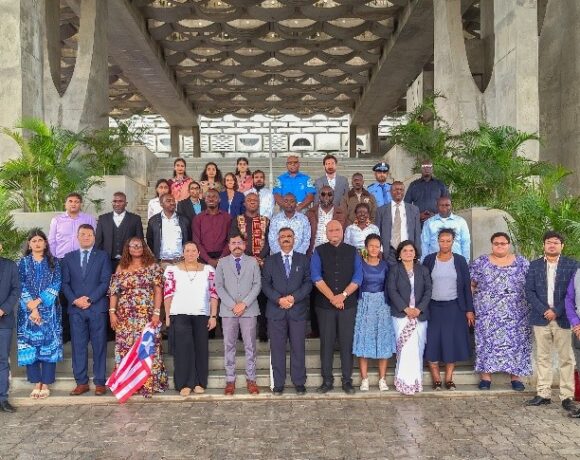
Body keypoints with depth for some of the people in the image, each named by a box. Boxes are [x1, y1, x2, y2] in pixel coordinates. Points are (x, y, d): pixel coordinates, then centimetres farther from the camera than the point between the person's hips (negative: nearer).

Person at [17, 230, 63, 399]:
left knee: (49, 345, -2)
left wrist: (38, 302, -13)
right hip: (28, 311, 1)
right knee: (30, 346, 0)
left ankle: (46, 384, 5)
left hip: (49, 311, 0)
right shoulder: (23, 263, 7)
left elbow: (55, 285, -3)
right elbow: (22, 286, -1)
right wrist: (32, 308, -12)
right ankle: (36, 384, 9)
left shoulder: (54, 262, 7)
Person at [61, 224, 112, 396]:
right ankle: (81, 382, 10)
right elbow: (65, 283, 8)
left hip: (97, 308, -2)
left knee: (99, 346, 1)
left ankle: (100, 382, 7)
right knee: (78, 346, 3)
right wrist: (74, 300, -9)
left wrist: (89, 299, -11)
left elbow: (105, 282, -2)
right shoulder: (69, 258, 14)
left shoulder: (103, 256, 6)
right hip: (75, 308, 2)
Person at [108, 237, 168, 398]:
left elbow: (158, 290, -2)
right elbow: (113, 291, 9)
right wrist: (112, 312, -1)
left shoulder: (152, 266, 4)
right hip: (125, 317, 3)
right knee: (125, 349, 2)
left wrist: (157, 312, -10)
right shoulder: (121, 268, 12)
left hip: (147, 316, -3)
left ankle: (149, 383, 2)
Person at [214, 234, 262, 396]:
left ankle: (251, 380, 9)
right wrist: (232, 305, -10)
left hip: (249, 310, 0)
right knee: (229, 346, 3)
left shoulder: (252, 262, 7)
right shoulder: (222, 262, 8)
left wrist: (244, 303, -10)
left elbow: (257, 284, 0)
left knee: (250, 346, 2)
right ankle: (230, 380, 9)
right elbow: (219, 286, 1)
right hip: (228, 310, 1)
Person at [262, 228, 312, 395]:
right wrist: (279, 299, -12)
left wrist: (294, 297, -12)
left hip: (298, 310, 0)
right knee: (277, 348, 2)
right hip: (276, 310, 0)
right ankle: (278, 383, 10)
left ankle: (299, 382, 12)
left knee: (298, 348, 2)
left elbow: (308, 282, 1)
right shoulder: (270, 261, 10)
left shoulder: (303, 260, 9)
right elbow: (265, 284, 3)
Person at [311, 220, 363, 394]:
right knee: (326, 343, 3)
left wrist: (343, 295, -13)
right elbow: (316, 277, -6)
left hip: (348, 304, 1)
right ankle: (327, 380, 12)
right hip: (325, 305, -1)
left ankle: (347, 380, 12)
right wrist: (332, 297, -15)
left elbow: (358, 277, 0)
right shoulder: (319, 252, 4)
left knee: (347, 342, 3)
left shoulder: (352, 251, 8)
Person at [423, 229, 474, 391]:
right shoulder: (429, 260, 1)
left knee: (452, 342, 3)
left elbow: (466, 286, 2)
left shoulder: (460, 260, 1)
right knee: (433, 343, 0)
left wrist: (469, 310, -2)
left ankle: (449, 379, 13)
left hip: (454, 308, 0)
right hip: (433, 308, 0)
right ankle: (436, 379, 10)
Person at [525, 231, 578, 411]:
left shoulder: (572, 265, 2)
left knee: (566, 359, 1)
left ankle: (567, 397, 7)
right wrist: (544, 310, -10)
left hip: (563, 319, -2)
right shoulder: (534, 265, 8)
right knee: (543, 358, 7)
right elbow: (529, 291, 2)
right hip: (541, 318, 2)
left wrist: (557, 312, -12)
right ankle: (543, 394, 14)